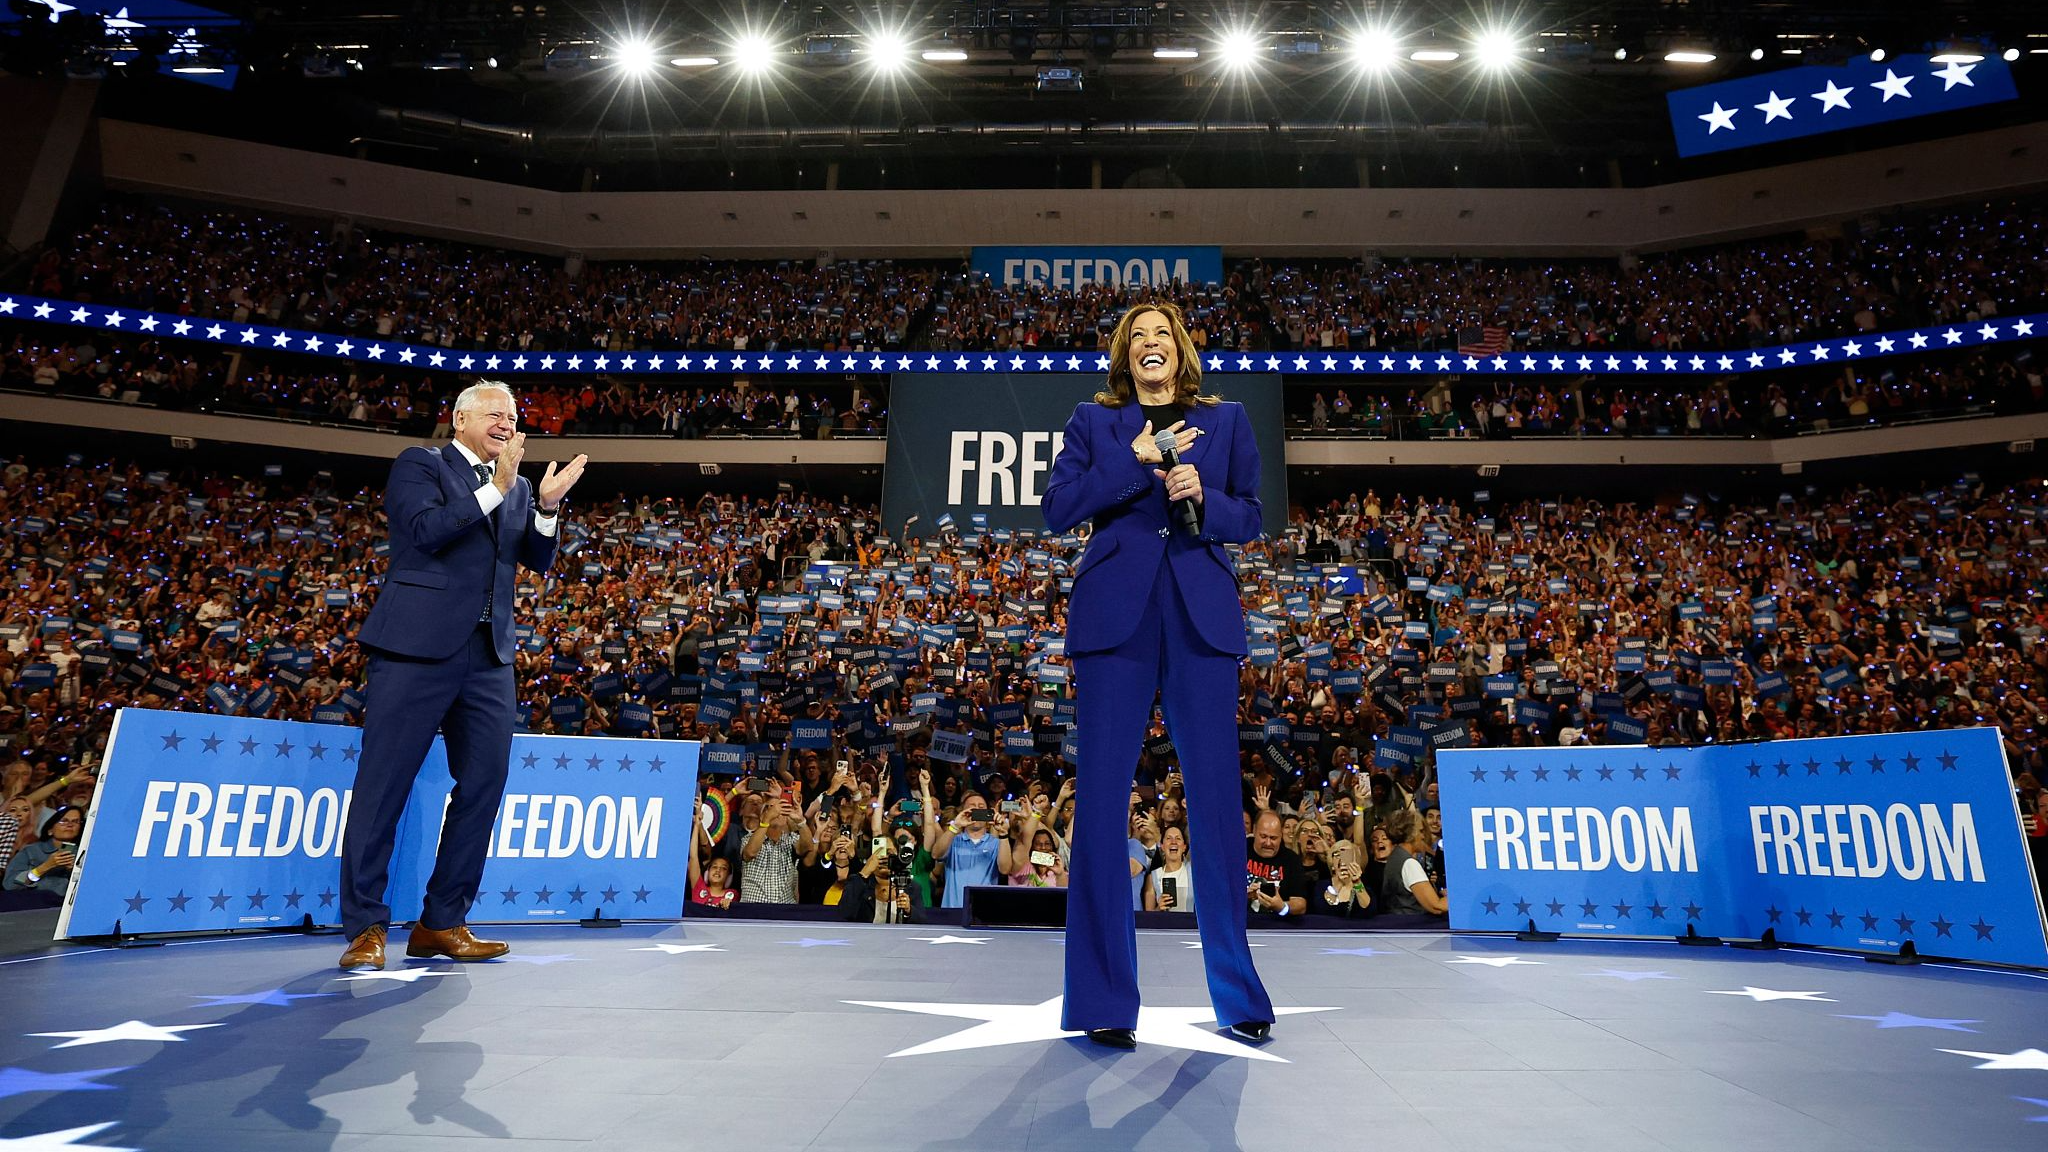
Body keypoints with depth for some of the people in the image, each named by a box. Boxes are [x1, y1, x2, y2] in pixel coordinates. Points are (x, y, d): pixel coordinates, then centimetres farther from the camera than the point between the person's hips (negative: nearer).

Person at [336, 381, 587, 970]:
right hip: (419, 645, -5)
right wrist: (496, 487, -14)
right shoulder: (420, 463, 5)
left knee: (484, 783, 4)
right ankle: (366, 927, 9)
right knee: (384, 783, -1)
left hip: (489, 656, 6)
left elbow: (538, 561, 9)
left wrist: (548, 506, -6)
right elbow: (427, 532, -12)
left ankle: (443, 923, 14)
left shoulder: (517, 488, 19)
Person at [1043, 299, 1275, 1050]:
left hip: (1202, 619, 1)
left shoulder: (1226, 420, 17)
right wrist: (1135, 458, -6)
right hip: (1115, 616, -1)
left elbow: (1249, 518, 13)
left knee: (1216, 798, 2)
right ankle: (1103, 1002, 9)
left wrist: (1204, 497, -7)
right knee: (1102, 798, -2)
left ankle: (1239, 994, 19)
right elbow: (1058, 509, 1)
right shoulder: (1093, 421, 13)